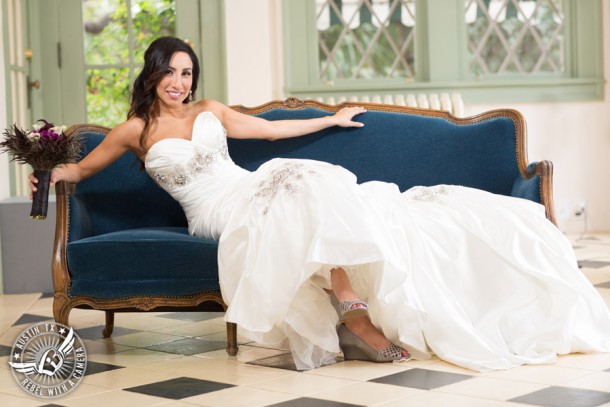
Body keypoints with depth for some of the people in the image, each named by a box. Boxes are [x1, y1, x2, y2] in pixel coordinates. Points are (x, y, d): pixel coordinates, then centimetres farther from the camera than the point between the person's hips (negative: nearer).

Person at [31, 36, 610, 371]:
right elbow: (83, 166, 21)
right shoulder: (135, 131, 9)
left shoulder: (209, 112, 20)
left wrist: (331, 120, 30)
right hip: (218, 210, -5)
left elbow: (273, 128, 27)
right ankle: (356, 316, -40)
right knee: (311, 188, -33)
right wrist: (50, 173, 4)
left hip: (255, 188, 5)